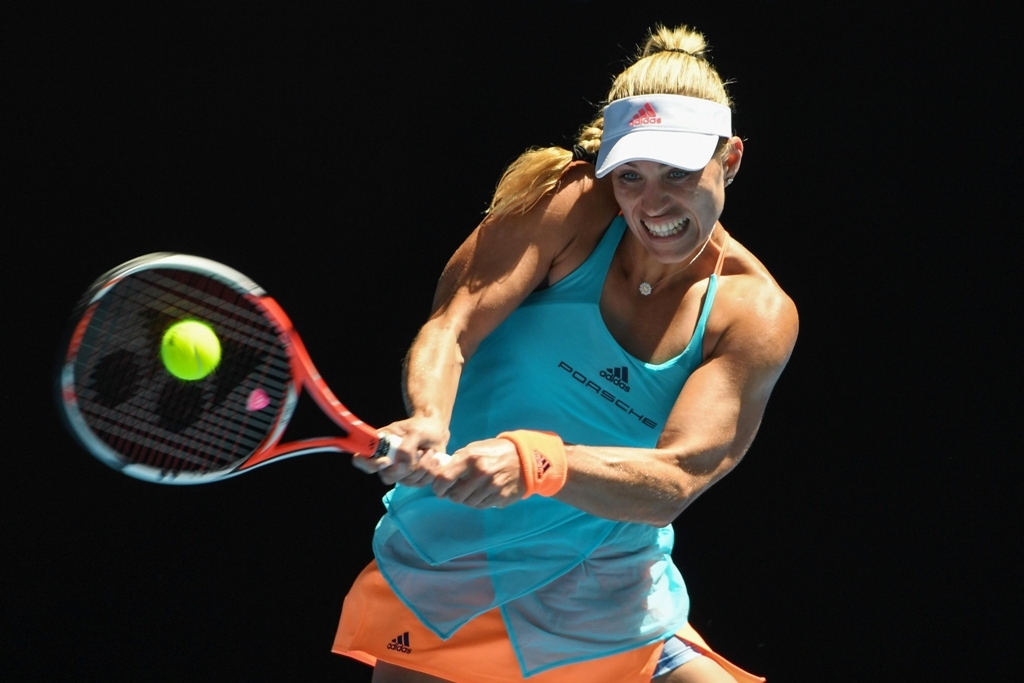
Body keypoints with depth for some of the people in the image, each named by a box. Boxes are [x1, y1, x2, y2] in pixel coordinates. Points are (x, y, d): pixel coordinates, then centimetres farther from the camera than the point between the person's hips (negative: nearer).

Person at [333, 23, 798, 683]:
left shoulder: (755, 313, -9)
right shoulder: (573, 207, -9)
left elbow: (674, 482, -21)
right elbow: (452, 327, -17)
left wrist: (533, 461, -39)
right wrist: (427, 423, -39)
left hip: (612, 607, 1)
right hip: (444, 582, -1)